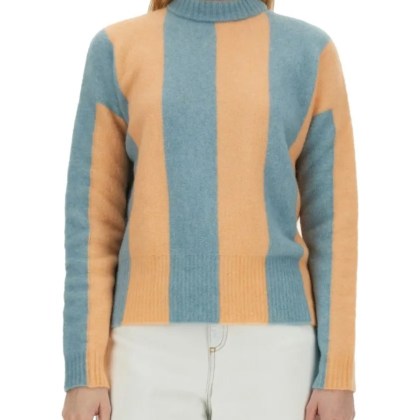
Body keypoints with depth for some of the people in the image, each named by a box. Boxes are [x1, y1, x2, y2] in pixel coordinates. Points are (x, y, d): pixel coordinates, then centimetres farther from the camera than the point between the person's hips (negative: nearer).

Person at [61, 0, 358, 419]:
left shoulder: (311, 53, 4)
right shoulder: (117, 51, 5)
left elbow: (332, 219, 3)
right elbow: (94, 220, 2)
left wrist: (337, 373, -2)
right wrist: (85, 370, -3)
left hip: (269, 350, 0)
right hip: (157, 353, 0)